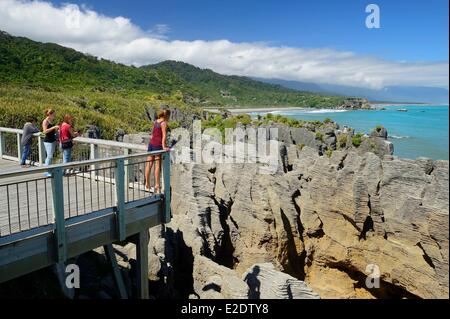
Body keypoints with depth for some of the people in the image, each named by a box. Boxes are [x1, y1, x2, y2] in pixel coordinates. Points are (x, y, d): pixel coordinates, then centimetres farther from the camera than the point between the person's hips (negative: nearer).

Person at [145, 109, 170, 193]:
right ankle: (157, 186, 1)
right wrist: (164, 146, -18)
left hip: (151, 144, 7)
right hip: (158, 145, -7)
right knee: (158, 165, -2)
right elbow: (164, 135, -16)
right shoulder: (164, 123, -8)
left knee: (149, 164, 8)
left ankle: (147, 185, 16)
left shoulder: (155, 122, 13)